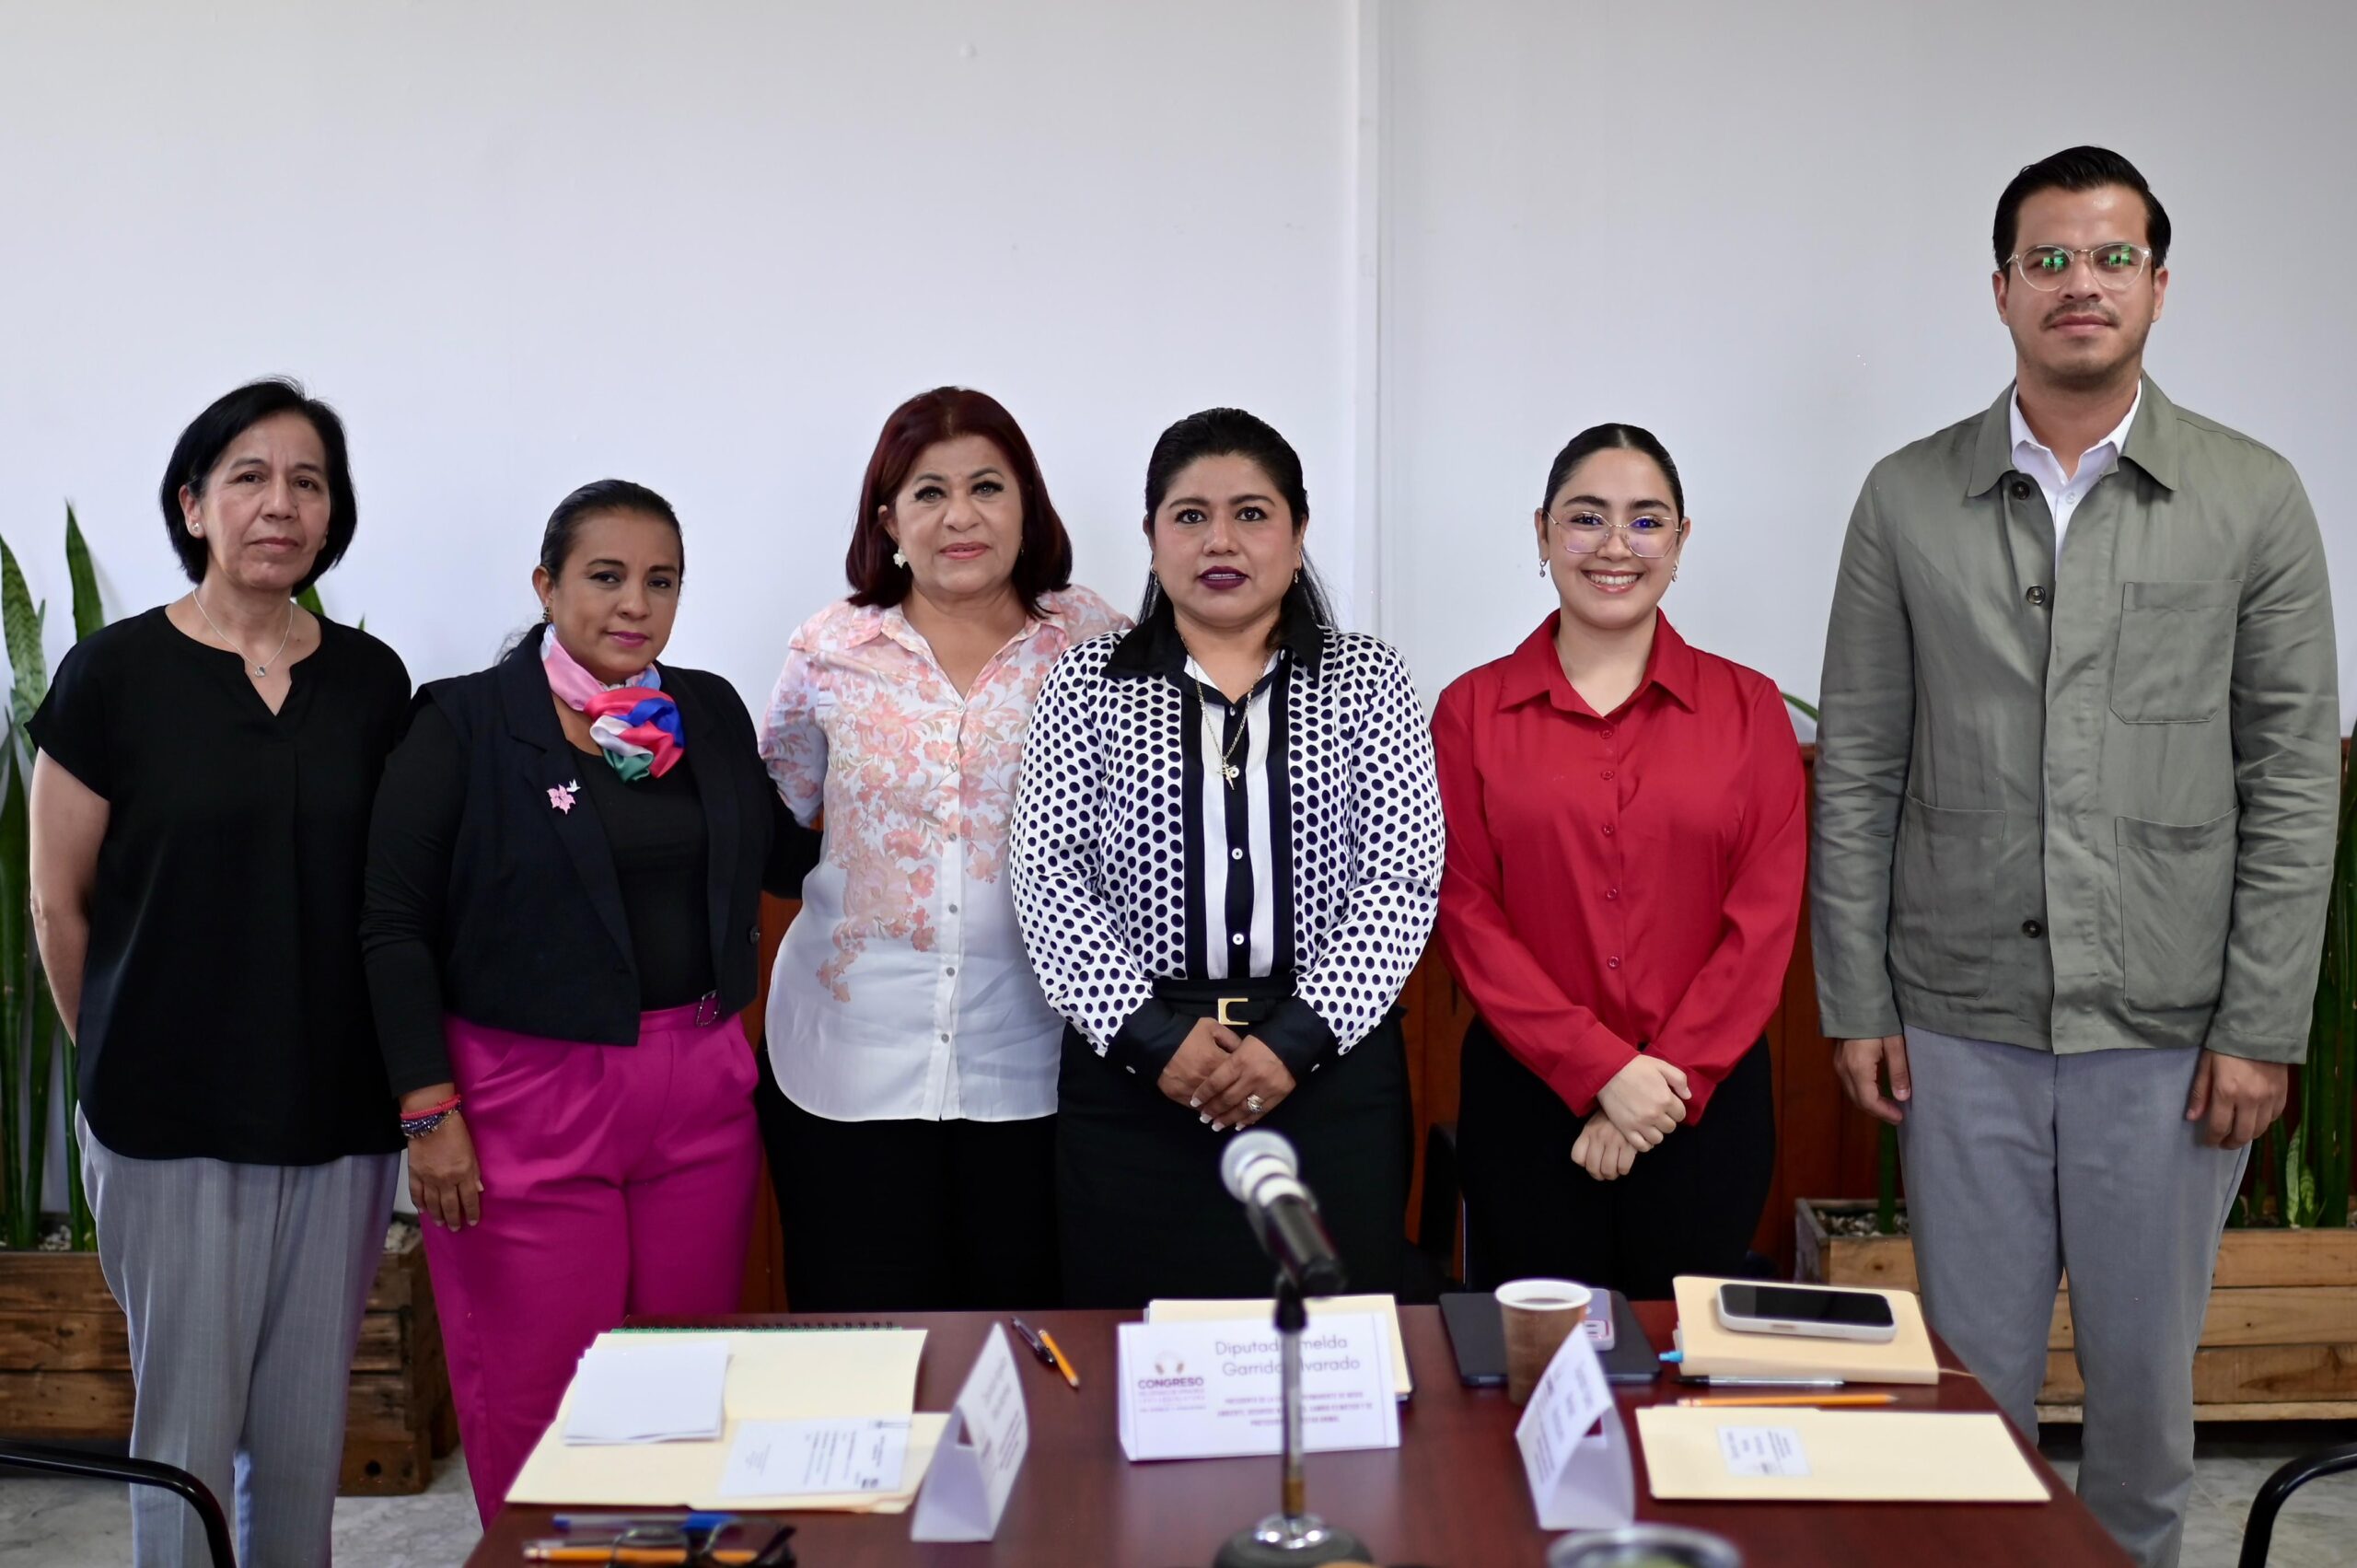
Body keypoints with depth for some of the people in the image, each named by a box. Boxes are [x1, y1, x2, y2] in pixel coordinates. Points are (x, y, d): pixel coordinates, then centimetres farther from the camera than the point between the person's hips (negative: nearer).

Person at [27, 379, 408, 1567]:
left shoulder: (372, 681, 6)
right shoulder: (114, 674, -3)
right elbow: (59, 906, 2)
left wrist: (395, 1072, 8)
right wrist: (123, 1062, 7)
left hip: (338, 1115, 3)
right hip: (171, 1120, -3)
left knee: (307, 1427, 10)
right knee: (185, 1424, 3)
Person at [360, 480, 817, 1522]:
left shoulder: (712, 713, 9)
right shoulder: (466, 724, -5)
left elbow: (790, 854, 18)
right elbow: (393, 925, -6)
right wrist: (429, 1109, -11)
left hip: (701, 1092, 4)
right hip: (527, 1100, -4)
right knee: (535, 1395, 4)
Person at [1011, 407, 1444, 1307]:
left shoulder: (1365, 680, 7)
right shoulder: (1088, 684, 8)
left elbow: (1405, 878, -1)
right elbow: (1047, 878, 1)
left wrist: (1298, 1039, -11)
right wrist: (1149, 1035, -10)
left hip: (1328, 1070, 0)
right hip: (1132, 1073, 0)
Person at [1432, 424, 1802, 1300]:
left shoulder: (1748, 707, 4)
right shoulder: (1472, 711, 2)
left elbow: (1767, 913, -1)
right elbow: (1465, 911, -4)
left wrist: (1671, 1080, -9)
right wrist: (1601, 1070, -11)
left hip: (1707, 1107, 1)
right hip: (1528, 1098, 0)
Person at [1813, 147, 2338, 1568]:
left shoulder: (2254, 499, 0)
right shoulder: (1908, 500, 3)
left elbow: (2296, 777, -1)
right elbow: (1857, 770, 3)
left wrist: (2263, 1027, -5)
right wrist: (1857, 1003, 0)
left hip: (2168, 1029, 0)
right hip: (1965, 1024, 1)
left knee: (2147, 1367, 12)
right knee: (1975, 1366, 10)